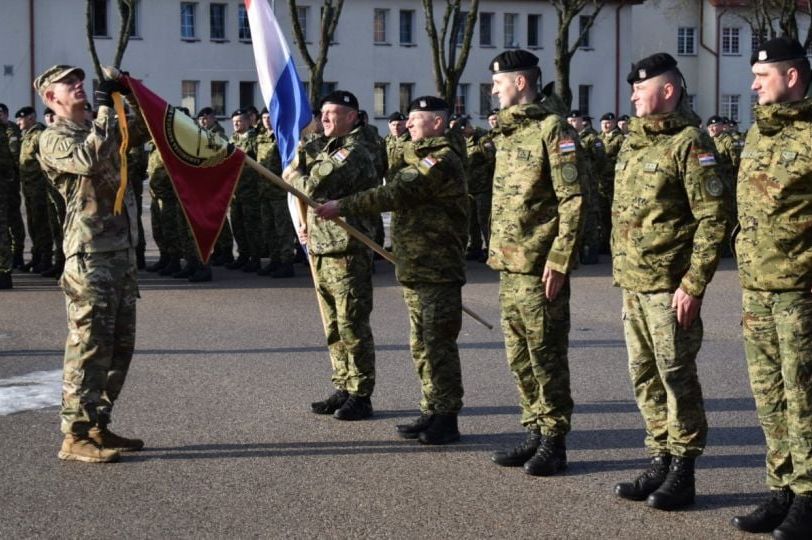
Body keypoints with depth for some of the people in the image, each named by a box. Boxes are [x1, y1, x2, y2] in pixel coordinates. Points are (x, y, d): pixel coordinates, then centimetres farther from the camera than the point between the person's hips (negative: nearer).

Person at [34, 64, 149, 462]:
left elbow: (145, 130, 27)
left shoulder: (100, 129, 18)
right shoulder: (54, 139, -5)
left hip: (122, 250, 8)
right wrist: (105, 109, -14)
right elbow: (89, 158, -25)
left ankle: (98, 425, 21)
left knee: (120, 344, 12)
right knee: (89, 345, -9)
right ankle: (75, 435, -4)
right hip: (90, 255, -8)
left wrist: (130, 96, 12)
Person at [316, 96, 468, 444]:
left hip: (437, 272, -11)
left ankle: (447, 419, 1)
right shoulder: (423, 157, 20)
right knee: (421, 346, 14)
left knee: (438, 346, -6)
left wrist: (343, 207, -20)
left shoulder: (442, 160, -15)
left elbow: (396, 194, -22)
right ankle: (432, 413, 22)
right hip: (414, 270, 11)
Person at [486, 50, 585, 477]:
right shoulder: (507, 132, 16)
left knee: (545, 356, -2)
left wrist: (559, 261, -19)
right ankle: (535, 433, 23)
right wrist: (496, 248, 17)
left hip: (539, 268, -9)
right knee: (519, 357, 14)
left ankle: (554, 442, 7)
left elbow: (573, 200, -16)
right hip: (509, 265, 9)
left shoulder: (552, 128, -12)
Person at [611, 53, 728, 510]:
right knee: (645, 376, 13)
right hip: (632, 283, 8)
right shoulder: (634, 142, 15)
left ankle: (682, 472, 7)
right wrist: (621, 273, 17)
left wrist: (694, 284, -18)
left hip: (669, 287, -8)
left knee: (676, 375, -2)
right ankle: (661, 462, 23)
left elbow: (713, 218, -15)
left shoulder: (690, 143, -11)